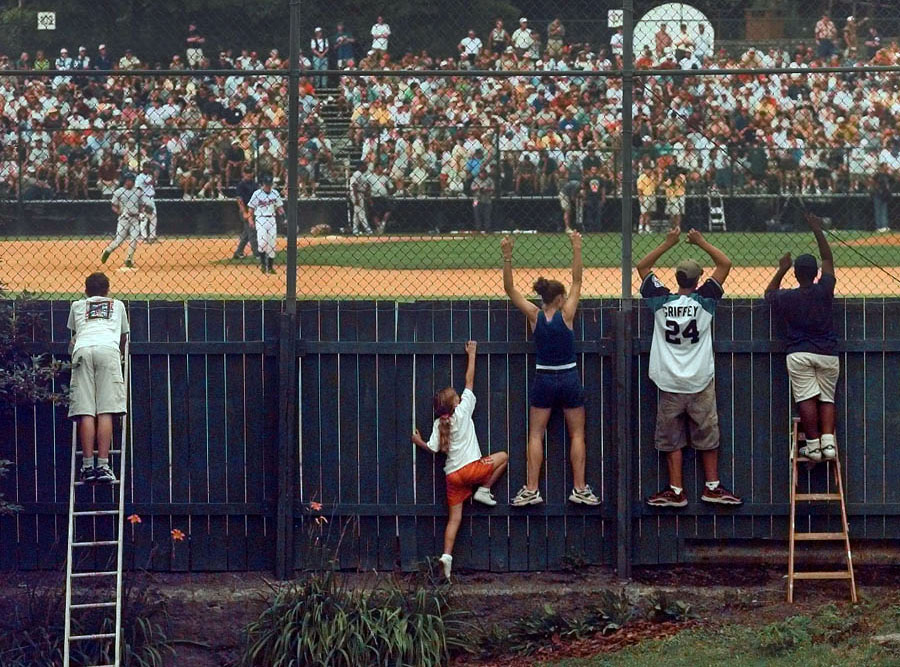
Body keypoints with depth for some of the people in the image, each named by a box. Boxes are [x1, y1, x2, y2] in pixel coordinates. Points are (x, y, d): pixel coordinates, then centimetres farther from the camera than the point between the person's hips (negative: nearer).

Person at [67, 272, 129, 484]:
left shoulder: (77, 306, 31)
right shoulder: (117, 305, 32)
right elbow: (123, 337, 44)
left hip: (82, 350, 1)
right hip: (108, 349, -1)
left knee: (86, 411, -5)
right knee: (106, 411, -7)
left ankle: (87, 466, -12)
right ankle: (103, 465, -16)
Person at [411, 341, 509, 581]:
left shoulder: (439, 424, 6)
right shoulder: (463, 412, -3)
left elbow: (433, 448, 0)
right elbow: (470, 381, 2)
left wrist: (418, 441, 20)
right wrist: (472, 355, 9)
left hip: (452, 475, 4)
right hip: (472, 467, -4)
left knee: (454, 518, 5)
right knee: (503, 457, 18)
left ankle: (446, 555, -10)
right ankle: (484, 490, 12)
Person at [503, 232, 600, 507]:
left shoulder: (535, 316, -5)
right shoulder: (566, 314, -9)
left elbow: (510, 289, -5)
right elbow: (577, 282, -5)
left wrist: (507, 258, -11)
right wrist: (577, 250, -8)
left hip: (543, 381, 1)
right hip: (569, 379, -1)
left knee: (535, 435, 4)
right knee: (577, 434, 8)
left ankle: (531, 490, -2)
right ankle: (580, 489, 6)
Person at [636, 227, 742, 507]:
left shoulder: (662, 301, -5)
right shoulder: (704, 300, -8)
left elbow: (642, 266, 7)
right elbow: (725, 264, 0)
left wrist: (668, 243, 8)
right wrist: (701, 242, 6)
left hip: (670, 383, 0)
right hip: (700, 382, 0)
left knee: (671, 438, 5)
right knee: (707, 434, 10)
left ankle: (676, 491, 2)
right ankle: (712, 487, 14)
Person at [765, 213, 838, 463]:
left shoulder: (786, 298, -2)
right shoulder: (824, 290, -2)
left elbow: (769, 293, 23)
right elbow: (828, 259, 12)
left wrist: (781, 270, 27)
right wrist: (818, 231, 17)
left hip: (799, 355, -1)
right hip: (828, 353, 1)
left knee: (807, 399, -4)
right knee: (826, 398, 5)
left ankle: (813, 445, -8)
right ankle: (828, 442, -10)